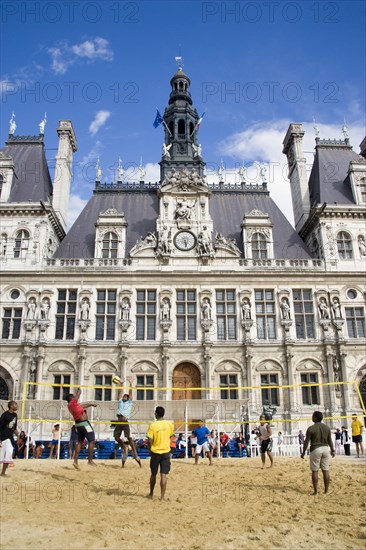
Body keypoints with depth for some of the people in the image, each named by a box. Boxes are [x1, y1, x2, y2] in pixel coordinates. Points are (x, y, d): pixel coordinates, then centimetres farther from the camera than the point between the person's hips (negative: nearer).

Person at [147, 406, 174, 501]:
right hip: (166, 452, 1)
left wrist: (150, 450, 5)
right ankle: (162, 496, 1)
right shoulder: (169, 424, -4)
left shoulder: (152, 425, -13)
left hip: (155, 452, -1)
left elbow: (149, 441, -12)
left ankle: (151, 494, 31)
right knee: (163, 475, 2)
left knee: (153, 474, 16)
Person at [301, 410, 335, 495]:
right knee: (326, 470, 9)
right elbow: (330, 440, 9)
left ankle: (315, 491, 6)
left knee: (314, 471, 4)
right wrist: (332, 450, 22)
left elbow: (306, 442, -7)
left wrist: (303, 452, 2)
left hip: (315, 449, -4)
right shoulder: (327, 427, 4)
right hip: (325, 448, 4)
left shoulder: (311, 428, -10)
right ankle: (326, 491, 14)